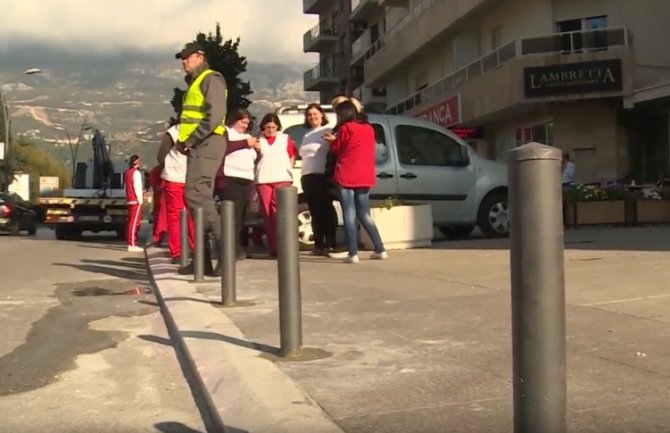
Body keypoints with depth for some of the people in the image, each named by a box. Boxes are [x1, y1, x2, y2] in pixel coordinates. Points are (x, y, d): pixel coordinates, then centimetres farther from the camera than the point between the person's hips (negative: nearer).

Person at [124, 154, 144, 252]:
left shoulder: (127, 172, 17)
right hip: (136, 201, -9)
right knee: (134, 223, -11)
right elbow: (137, 187, -15)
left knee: (130, 222, 14)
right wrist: (140, 199, -13)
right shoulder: (136, 172, -9)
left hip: (129, 200, 9)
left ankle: (130, 243, 18)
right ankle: (132, 245, -14)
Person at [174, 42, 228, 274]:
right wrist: (183, 141, 9)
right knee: (201, 197, 7)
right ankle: (203, 258, 8)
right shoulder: (195, 83, 25)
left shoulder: (211, 79, -5)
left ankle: (224, 245, -20)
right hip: (197, 146, 10)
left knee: (196, 194, -20)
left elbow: (214, 116, -18)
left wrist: (191, 141, -17)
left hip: (206, 144, -10)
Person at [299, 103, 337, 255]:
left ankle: (330, 244, -8)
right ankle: (319, 244, 11)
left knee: (326, 209, -8)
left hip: (323, 175, -8)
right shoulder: (307, 134, 21)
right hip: (307, 176, 8)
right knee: (315, 211, 8)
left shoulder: (328, 131, -2)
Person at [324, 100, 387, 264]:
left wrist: (333, 140, 25)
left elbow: (337, 149, 4)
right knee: (364, 215, 15)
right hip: (365, 178, 6)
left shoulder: (345, 128, -6)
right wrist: (336, 140, 25)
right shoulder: (368, 128, 13)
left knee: (349, 215, -3)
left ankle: (353, 254, -8)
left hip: (347, 177, -6)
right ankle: (380, 250, 12)